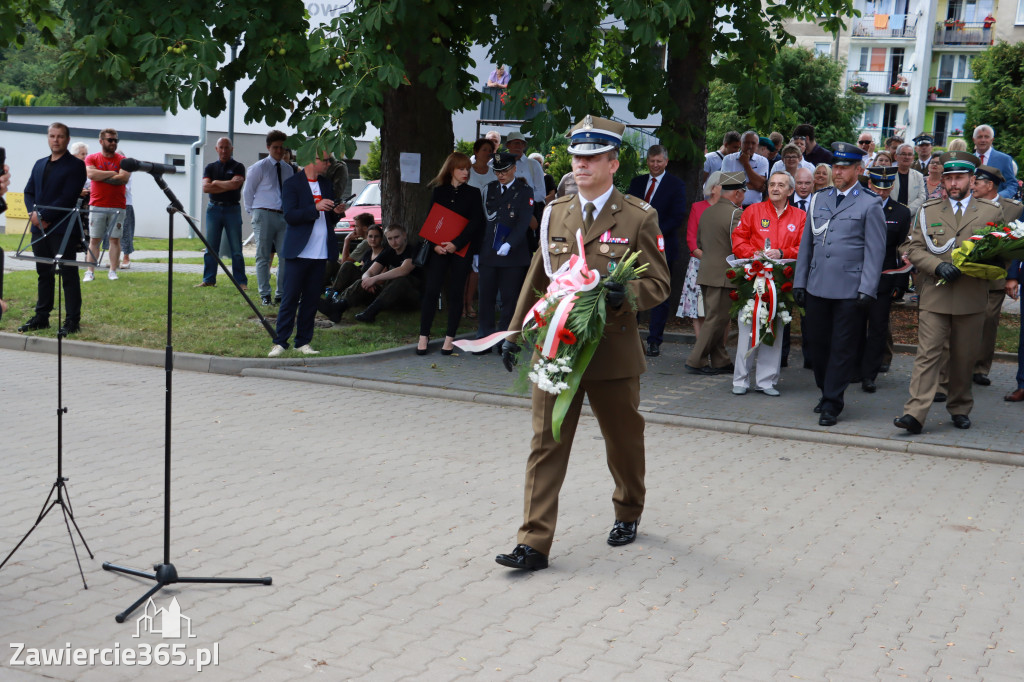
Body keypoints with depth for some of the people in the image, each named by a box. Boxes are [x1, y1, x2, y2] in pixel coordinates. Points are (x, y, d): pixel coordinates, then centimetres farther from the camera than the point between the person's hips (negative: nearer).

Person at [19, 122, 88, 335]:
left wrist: (45, 217, -15)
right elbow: (29, 192, 15)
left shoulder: (76, 165, -5)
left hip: (63, 229, -7)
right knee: (43, 274, 12)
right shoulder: (40, 164, 18)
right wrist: (33, 212, -5)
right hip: (39, 229, 7)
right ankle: (41, 317, 19)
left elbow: (68, 198, -13)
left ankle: (72, 321, 0)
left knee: (68, 275, -3)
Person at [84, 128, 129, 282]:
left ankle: (113, 271, 6)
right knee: (94, 239, 0)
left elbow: (124, 178, -10)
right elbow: (91, 174, -11)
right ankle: (90, 272, 2)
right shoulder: (92, 158, 8)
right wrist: (112, 173, -7)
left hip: (117, 207, 0)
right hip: (97, 206, 0)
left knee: (115, 239, 0)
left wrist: (101, 177, -7)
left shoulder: (122, 160, 7)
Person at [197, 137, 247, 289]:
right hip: (214, 208, 3)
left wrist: (216, 183, -4)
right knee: (211, 248, 3)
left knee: (236, 249, -3)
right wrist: (227, 186, -8)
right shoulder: (210, 167, 12)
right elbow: (205, 188, -3)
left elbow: (236, 183, -16)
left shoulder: (238, 167, 3)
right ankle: (209, 280, 8)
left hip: (232, 209, -3)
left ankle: (241, 281, 0)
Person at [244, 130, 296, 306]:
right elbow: (247, 192, 6)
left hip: (284, 217, 4)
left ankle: (281, 294, 8)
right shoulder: (259, 167, 1)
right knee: (263, 256, 0)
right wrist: (253, 212, 2)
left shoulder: (288, 169, 14)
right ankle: (264, 295, 5)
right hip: (264, 215, -4)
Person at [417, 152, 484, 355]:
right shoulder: (439, 191, 9)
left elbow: (476, 222, -3)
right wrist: (435, 244, -10)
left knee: (456, 292, 2)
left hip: (462, 249, -1)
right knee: (431, 290, -5)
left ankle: (450, 338, 9)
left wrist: (456, 244, -14)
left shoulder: (473, 193, 6)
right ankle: (423, 336, 2)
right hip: (438, 249, 1)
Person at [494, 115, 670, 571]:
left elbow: (658, 284, -3)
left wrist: (624, 294, -24)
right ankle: (534, 544, -1)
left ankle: (627, 514, 40)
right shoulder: (555, 214, 10)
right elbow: (536, 279, 16)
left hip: (613, 350, -2)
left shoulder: (639, 218, -3)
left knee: (623, 439, 15)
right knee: (546, 443, -3)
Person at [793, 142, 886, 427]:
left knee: (842, 348, -1)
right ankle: (825, 392, 25)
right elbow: (806, 243, 17)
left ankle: (832, 403, 5)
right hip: (817, 286, 5)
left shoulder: (870, 204, 0)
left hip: (849, 290, -4)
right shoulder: (818, 200, 14)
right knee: (817, 343, 8)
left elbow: (875, 251, -4)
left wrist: (867, 290, -11)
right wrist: (799, 282, 11)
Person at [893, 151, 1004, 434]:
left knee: (964, 357, 9)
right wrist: (938, 266, -12)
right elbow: (914, 249, 6)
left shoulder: (991, 212, 9)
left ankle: (960, 408, 25)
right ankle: (914, 413, -14)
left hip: (972, 297, 1)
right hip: (934, 296, 0)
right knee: (927, 353, -9)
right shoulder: (927, 211, 10)